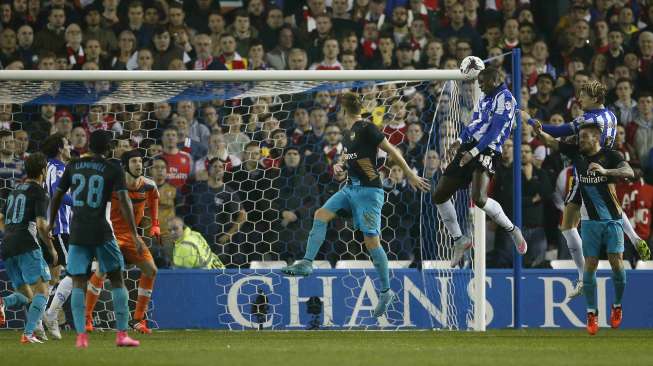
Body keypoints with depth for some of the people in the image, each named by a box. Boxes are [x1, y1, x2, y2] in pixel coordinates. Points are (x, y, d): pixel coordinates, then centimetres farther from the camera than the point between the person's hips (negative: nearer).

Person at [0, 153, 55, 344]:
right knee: (42, 292, -6)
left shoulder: (15, 190, 21)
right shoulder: (39, 192, -1)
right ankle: (28, 333, -21)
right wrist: (51, 249, 1)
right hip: (26, 246, -7)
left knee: (26, 296, 14)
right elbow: (41, 225, -11)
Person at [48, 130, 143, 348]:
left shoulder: (73, 166, 8)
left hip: (77, 232, 3)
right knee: (117, 281, 8)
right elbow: (124, 201, -12)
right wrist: (135, 235, -12)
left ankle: (81, 336, -9)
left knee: (78, 284, 3)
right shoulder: (113, 170, -3)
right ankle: (122, 334, 4)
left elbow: (57, 196, 13)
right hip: (101, 232, -3)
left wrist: (51, 223, 28)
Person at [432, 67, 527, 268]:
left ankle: (512, 230, -7)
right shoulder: (484, 100, 22)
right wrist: (460, 140, 3)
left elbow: (496, 130, -16)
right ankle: (459, 240, 18)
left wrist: (473, 152, -22)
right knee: (439, 195, 6)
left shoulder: (504, 97, -7)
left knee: (479, 198, -29)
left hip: (486, 151, -9)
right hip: (468, 149, 9)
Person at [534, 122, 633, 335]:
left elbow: (629, 172, -22)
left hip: (613, 219, -2)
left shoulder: (611, 156, -7)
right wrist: (539, 132, -23)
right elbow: (550, 142, -2)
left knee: (616, 262, -6)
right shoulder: (576, 153, 2)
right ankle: (592, 313, 4)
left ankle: (617, 306, 16)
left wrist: (605, 171, -36)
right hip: (590, 220, 2)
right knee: (590, 265, -3)